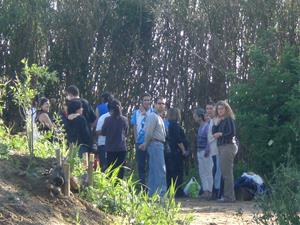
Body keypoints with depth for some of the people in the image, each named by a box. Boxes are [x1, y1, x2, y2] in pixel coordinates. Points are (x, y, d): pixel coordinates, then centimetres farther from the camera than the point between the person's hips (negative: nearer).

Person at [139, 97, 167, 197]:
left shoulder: (159, 117, 21)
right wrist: (146, 144, -4)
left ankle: (152, 193, 16)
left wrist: (145, 144, 13)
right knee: (160, 170, -12)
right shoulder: (153, 116, -11)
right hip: (155, 144, -10)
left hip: (159, 145, 10)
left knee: (153, 170, 12)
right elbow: (149, 133, -15)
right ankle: (161, 193, -13)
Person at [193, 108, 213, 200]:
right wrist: (197, 151, 15)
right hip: (199, 152, 9)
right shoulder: (200, 127, 15)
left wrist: (207, 150, -24)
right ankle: (205, 191, 13)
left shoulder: (207, 126, -12)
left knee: (208, 172, -5)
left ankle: (209, 191, -4)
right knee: (202, 172, 9)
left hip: (206, 152, -9)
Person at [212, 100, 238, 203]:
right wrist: (216, 124, -2)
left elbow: (232, 133, -15)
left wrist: (221, 134, -9)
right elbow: (214, 133, 10)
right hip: (222, 147, 10)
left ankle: (229, 196, -11)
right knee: (225, 172, 12)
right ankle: (229, 196, 17)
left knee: (227, 172, -11)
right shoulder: (219, 120, 18)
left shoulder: (229, 119, -7)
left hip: (228, 147, -10)